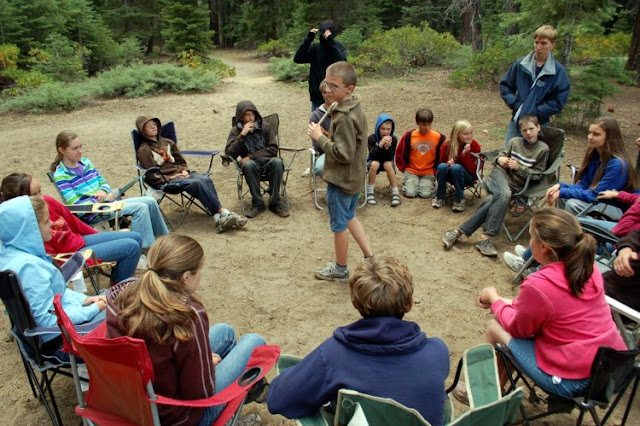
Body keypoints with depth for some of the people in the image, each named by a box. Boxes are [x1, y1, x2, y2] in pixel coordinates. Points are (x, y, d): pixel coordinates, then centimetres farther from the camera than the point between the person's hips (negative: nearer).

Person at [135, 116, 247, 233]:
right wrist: (170, 178, -15)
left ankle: (218, 218, -37)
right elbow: (151, 176, -4)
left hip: (180, 173, 6)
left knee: (206, 179, -25)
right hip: (165, 180, -6)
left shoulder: (167, 142, 21)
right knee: (197, 183, -31)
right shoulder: (144, 150, 2)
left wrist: (184, 171, 3)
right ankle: (222, 212, -31)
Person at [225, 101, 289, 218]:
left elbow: (273, 149, -5)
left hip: (268, 161, 0)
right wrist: (242, 135, -17)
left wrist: (251, 156, -14)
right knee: (248, 165, -36)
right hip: (252, 164, 0)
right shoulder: (236, 131, 4)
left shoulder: (265, 126, 3)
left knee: (277, 162, -34)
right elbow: (229, 154, -9)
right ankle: (257, 203, -21)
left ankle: (275, 202, -21)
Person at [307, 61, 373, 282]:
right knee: (349, 217, 25)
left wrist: (319, 137, -21)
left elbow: (343, 154, -28)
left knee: (339, 224, 8)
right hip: (353, 176, 10)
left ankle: (340, 269, 27)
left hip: (341, 179, -9)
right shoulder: (355, 108, 3)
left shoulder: (345, 118, -27)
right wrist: (327, 135, 1)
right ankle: (369, 257, 29)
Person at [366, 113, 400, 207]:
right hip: (374, 161, -1)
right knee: (375, 164, -35)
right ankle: (369, 192, -22)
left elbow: (390, 158, -20)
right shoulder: (372, 138, -17)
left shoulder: (393, 139, -13)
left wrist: (387, 147, -38)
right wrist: (380, 145, -39)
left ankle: (395, 193, -25)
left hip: (387, 161, 1)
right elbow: (372, 155, -26)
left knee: (388, 164, -34)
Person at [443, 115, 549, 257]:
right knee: (504, 194, -36)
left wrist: (519, 167, -7)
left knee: (492, 200, -31)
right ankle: (486, 238, -39)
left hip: (516, 184, 0)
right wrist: (500, 159, 1)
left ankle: (459, 232, -34)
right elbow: (501, 154, 25)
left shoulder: (543, 149, 8)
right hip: (500, 173, 0)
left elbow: (538, 174, 6)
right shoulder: (514, 141, 15)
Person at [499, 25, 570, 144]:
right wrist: (515, 105, -7)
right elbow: (505, 86, 6)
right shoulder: (520, 64, -2)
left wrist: (535, 112, -15)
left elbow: (558, 102, -8)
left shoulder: (559, 71, -8)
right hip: (516, 121, 3)